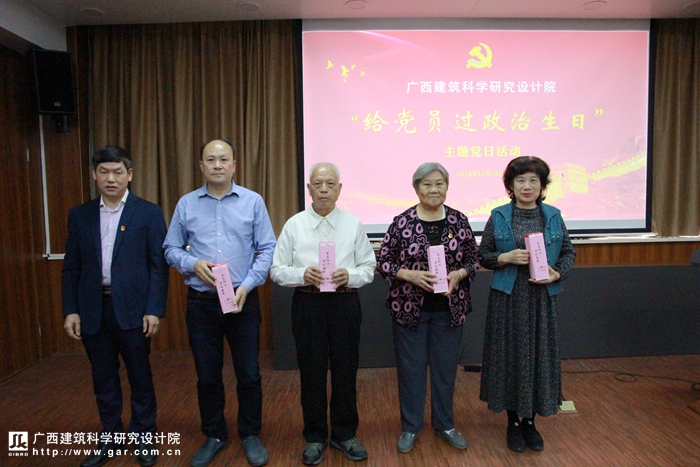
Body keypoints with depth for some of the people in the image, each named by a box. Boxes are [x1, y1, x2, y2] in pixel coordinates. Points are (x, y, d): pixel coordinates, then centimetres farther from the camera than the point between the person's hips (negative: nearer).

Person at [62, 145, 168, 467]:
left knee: (140, 378, 9)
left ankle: (143, 438, 26)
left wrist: (154, 310, -11)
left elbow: (159, 266, -5)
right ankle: (110, 438, 32)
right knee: (103, 380, 15)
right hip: (92, 310, 3)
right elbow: (71, 268, 8)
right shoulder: (79, 215, 8)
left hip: (133, 309, -3)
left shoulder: (149, 213, -2)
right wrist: (70, 311, 1)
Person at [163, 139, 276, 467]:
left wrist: (247, 285, -13)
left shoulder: (253, 202, -1)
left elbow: (267, 250, -3)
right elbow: (171, 249, 7)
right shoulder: (186, 204, 4)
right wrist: (193, 263, -13)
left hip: (243, 301, -1)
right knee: (207, 375, 13)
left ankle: (250, 435, 28)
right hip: (200, 303, 2)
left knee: (249, 374, 7)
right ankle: (214, 436, 32)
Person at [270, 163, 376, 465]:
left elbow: (369, 267, 4)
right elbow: (277, 270, 2)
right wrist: (302, 274, -17)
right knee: (311, 371, 8)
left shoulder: (353, 224, 4)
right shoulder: (294, 225, 3)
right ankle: (315, 438, 27)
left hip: (345, 303, 1)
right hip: (307, 304, 0)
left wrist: (349, 275, -16)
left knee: (345, 370, 9)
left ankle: (344, 434, 29)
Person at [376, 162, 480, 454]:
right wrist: (410, 275, -19)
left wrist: (458, 274, -13)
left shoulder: (459, 221, 0)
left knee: (446, 368, 14)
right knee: (410, 369, 9)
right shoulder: (401, 222, -7)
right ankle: (410, 427, 29)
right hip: (409, 308, -2)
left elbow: (473, 260, 6)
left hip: (449, 308, 2)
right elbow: (383, 262, -5)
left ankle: (444, 424, 35)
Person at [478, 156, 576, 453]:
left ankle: (529, 421, 27)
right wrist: (507, 257, -16)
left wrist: (557, 274, -9)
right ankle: (513, 422, 24)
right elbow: (483, 255, 1)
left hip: (542, 298, 2)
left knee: (538, 355, 8)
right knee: (510, 355, 5)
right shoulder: (498, 217, -1)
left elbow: (568, 252, 9)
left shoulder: (553, 216, 4)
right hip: (508, 298, -2)